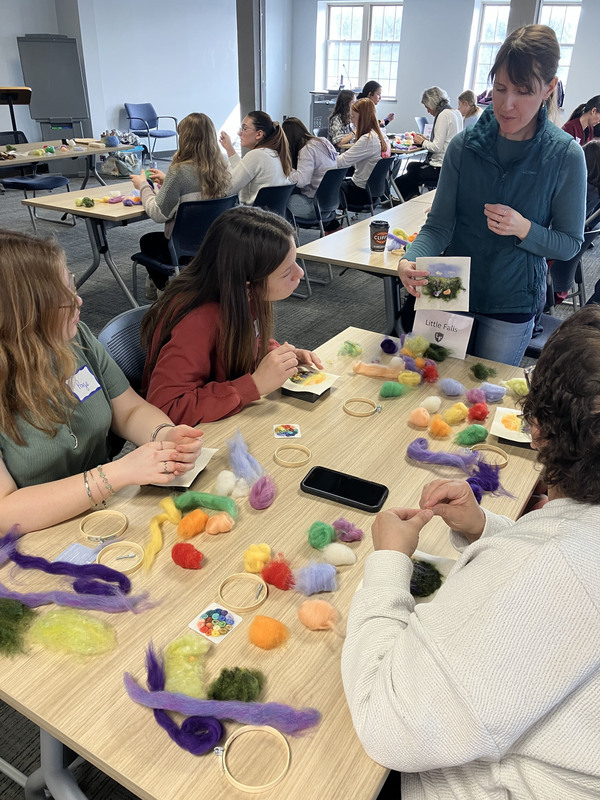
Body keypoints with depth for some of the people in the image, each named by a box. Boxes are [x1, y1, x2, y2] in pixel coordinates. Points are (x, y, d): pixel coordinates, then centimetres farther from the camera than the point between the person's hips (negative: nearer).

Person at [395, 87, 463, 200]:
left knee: (400, 182, -4)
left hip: (441, 168, -10)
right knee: (412, 166, 26)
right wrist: (426, 139, 13)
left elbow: (437, 147, -19)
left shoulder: (444, 115, -15)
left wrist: (422, 142, -3)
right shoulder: (456, 113, 13)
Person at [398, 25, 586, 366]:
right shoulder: (465, 146, -7)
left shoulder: (566, 156, -10)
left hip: (512, 306, -1)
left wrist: (525, 229, -24)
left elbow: (570, 243, -5)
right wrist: (410, 262, -29)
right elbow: (439, 225, -10)